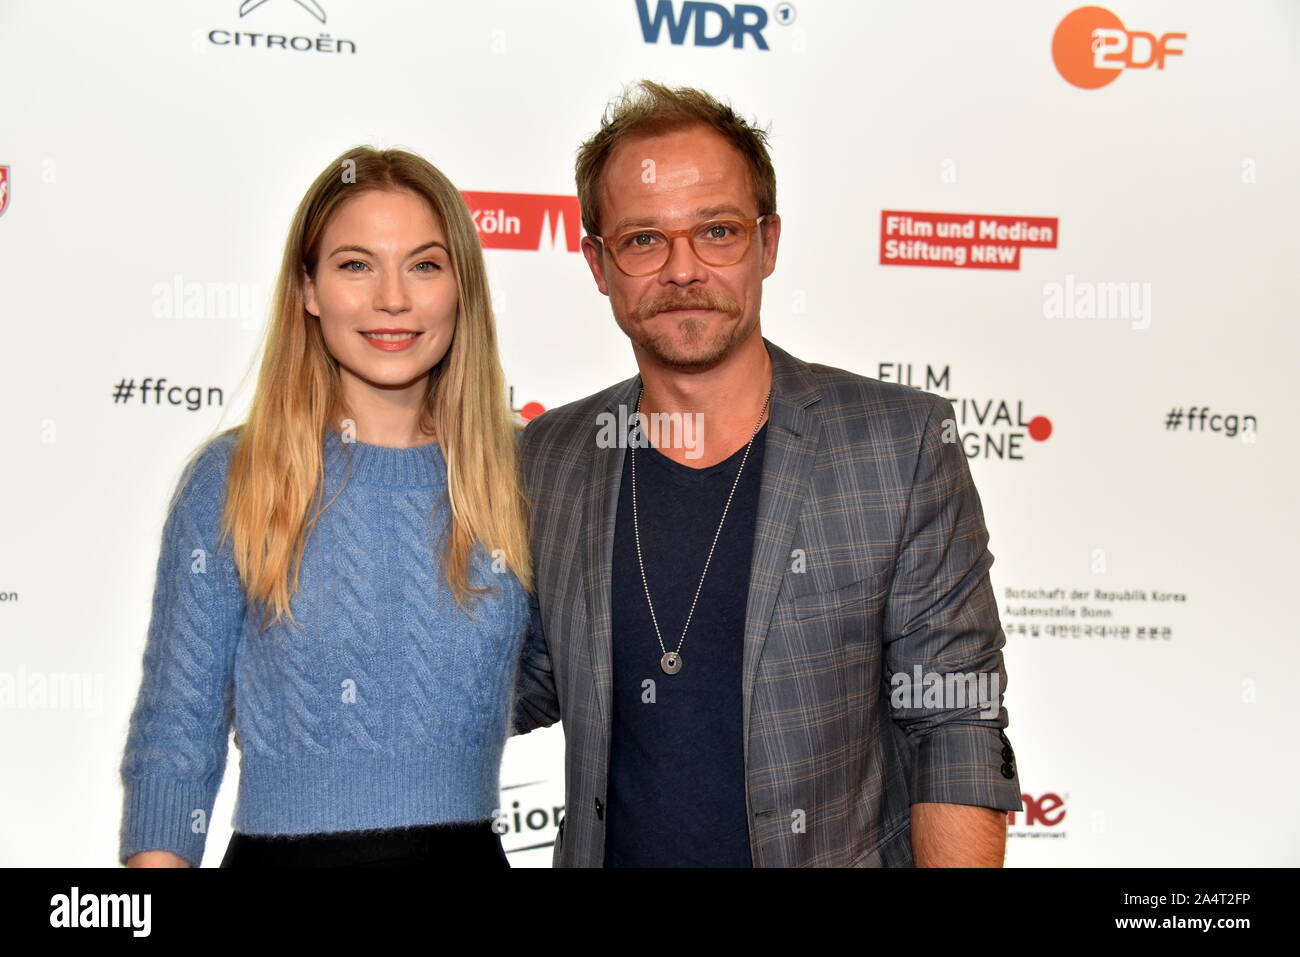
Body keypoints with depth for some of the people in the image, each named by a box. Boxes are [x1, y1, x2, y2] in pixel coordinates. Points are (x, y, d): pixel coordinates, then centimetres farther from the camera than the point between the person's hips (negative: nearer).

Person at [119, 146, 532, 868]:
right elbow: (173, 738, -6)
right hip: (283, 850, -2)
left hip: (468, 849, 2)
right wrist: (160, 857, -13)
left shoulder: (514, 477, 0)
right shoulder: (231, 478, -6)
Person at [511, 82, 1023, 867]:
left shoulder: (904, 443, -12)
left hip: (839, 850, -3)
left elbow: (959, 729, -11)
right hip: (610, 849, 3)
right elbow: (531, 685, 8)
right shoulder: (549, 460, -2)